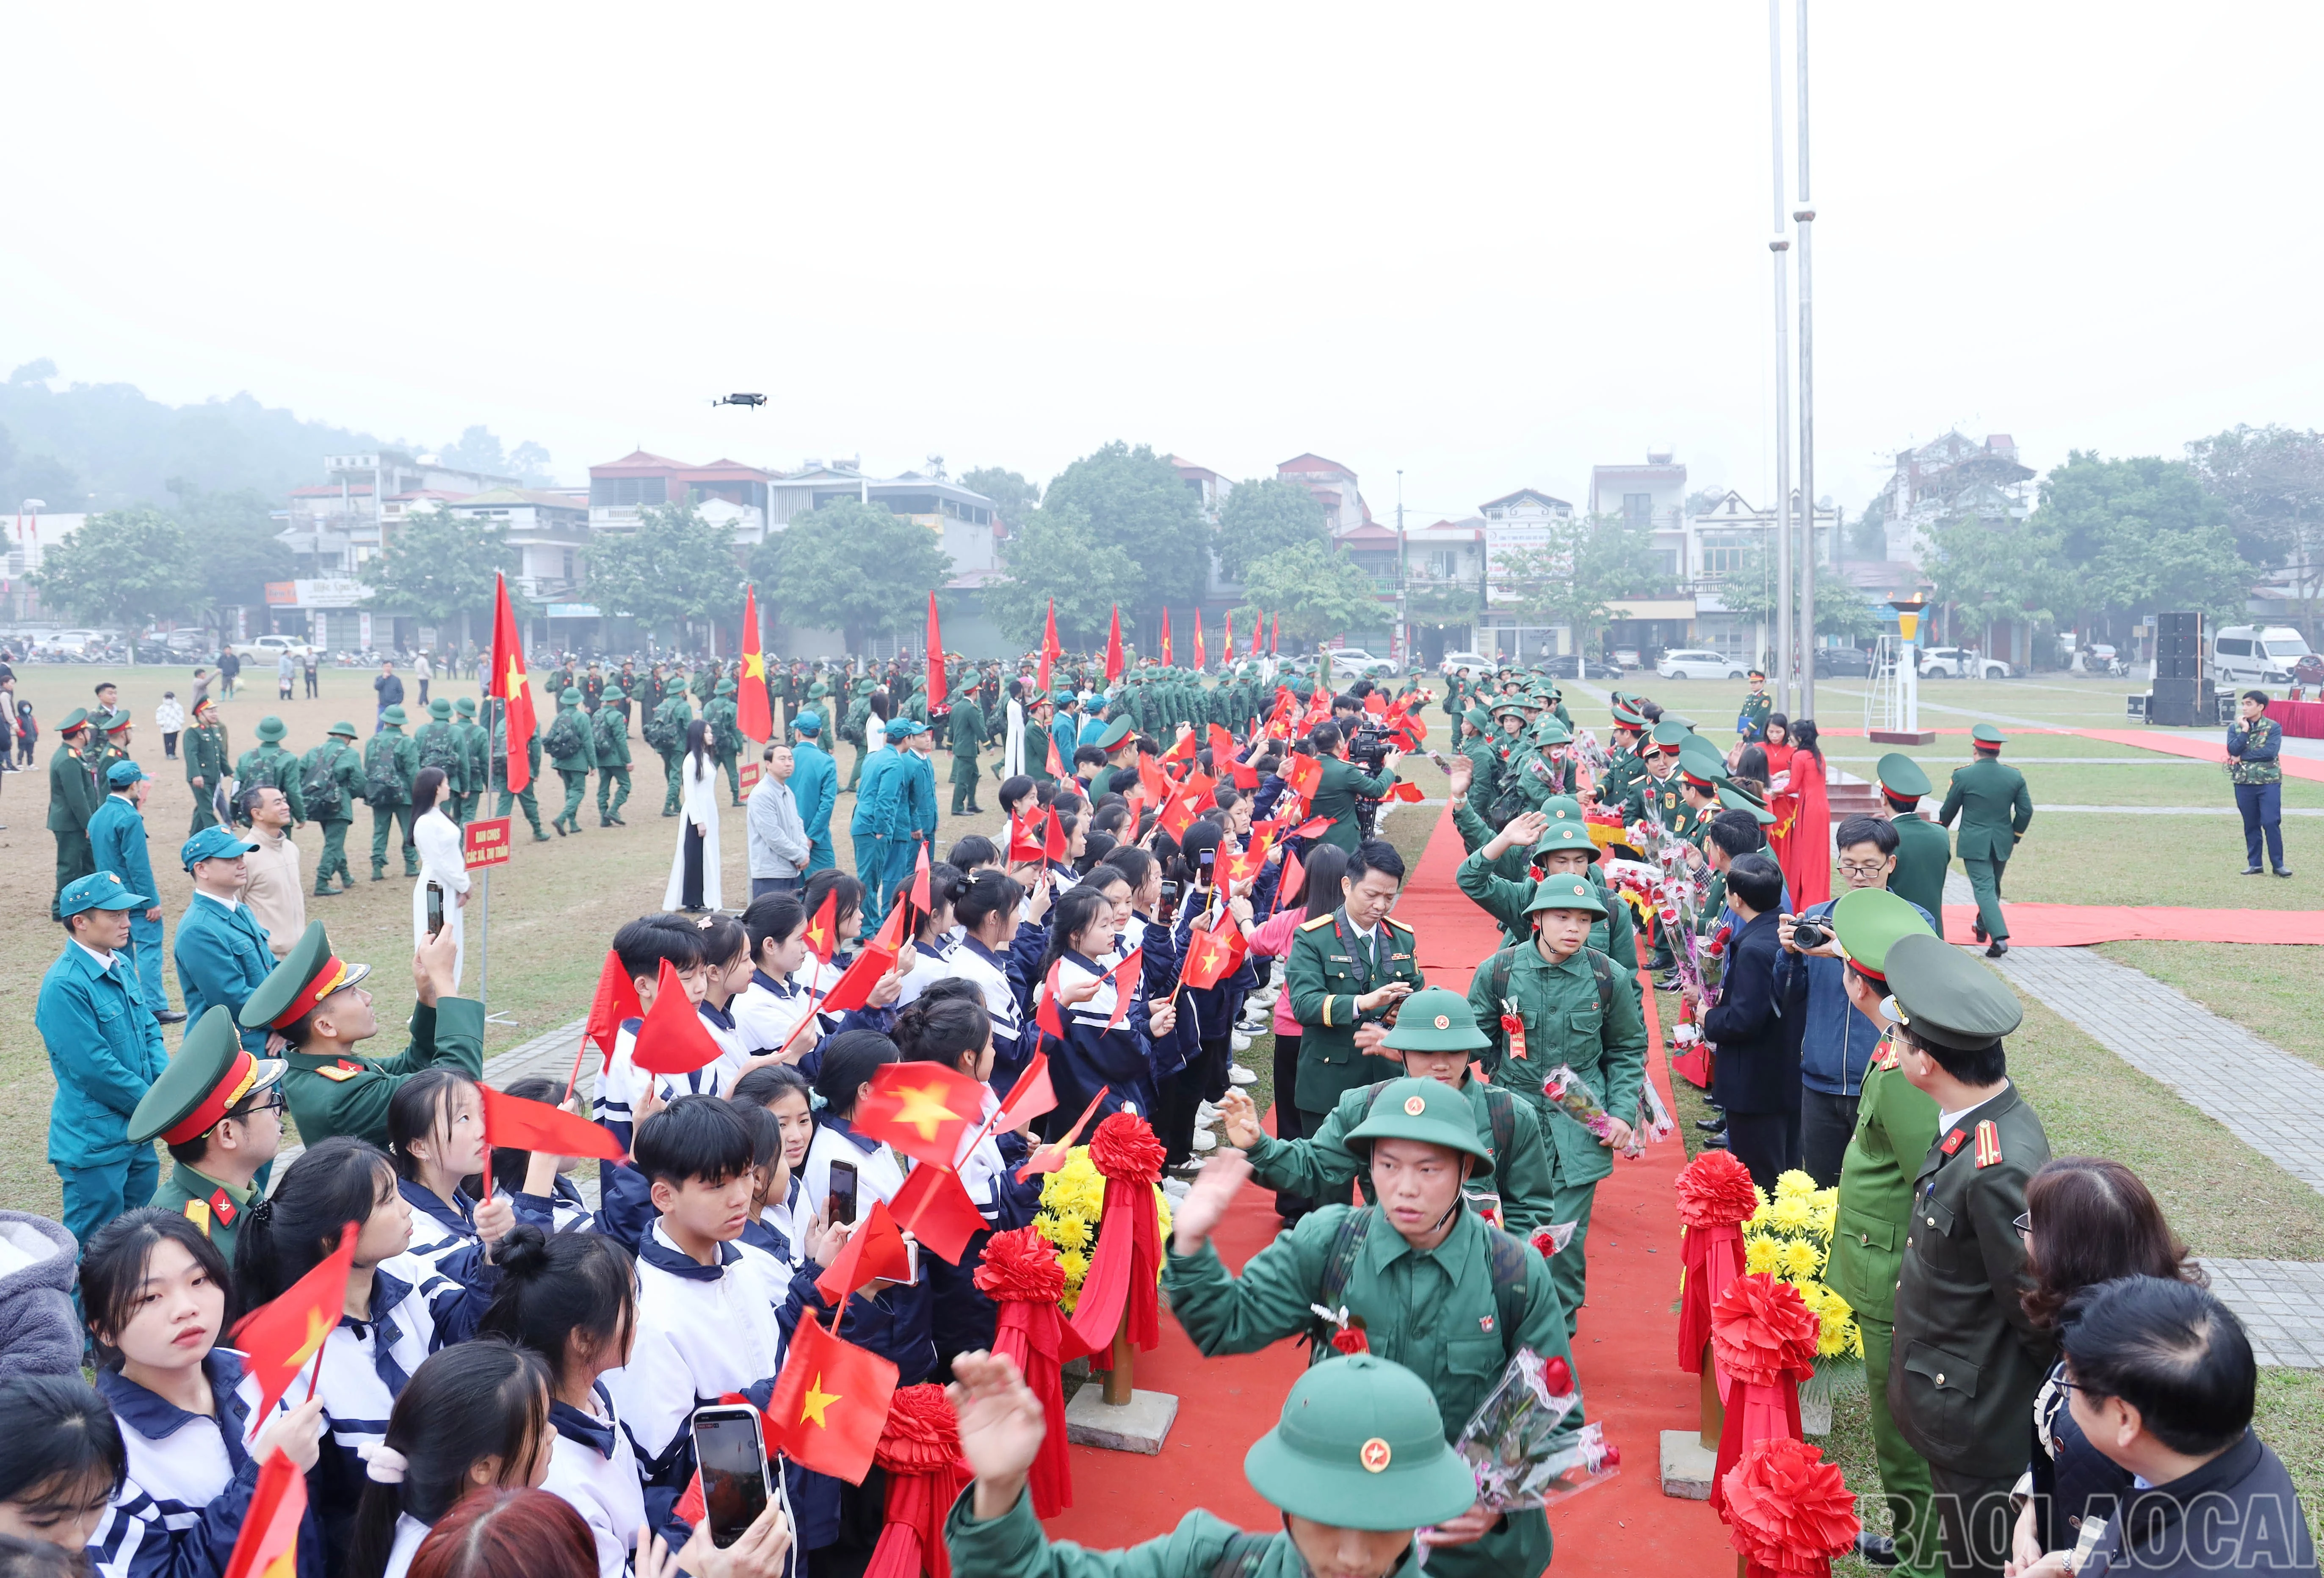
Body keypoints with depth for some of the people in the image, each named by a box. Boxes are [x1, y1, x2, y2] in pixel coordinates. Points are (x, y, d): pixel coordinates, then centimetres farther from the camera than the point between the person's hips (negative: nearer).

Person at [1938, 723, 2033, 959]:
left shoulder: (1963, 776, -12)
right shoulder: (2015, 777, -3)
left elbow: (1949, 810, -1)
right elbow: (2026, 811, 2)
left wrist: (1940, 832, 17)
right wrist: (2014, 837, 17)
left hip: (1974, 844, -4)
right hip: (2002, 844, 4)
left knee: (1984, 889, -6)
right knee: (1993, 887, 22)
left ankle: (1999, 937, -21)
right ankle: (1983, 927, 40)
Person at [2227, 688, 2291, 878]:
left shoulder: (2273, 727, -2)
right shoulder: (2235, 727, 6)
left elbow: (2271, 751, -17)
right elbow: (2233, 751, -8)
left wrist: (2243, 757, -12)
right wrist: (2245, 731, -13)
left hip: (2269, 781, -3)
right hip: (2244, 782, 3)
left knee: (2271, 823, -6)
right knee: (2251, 825, 8)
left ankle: (2278, 864, 1)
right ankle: (2254, 863, 15)